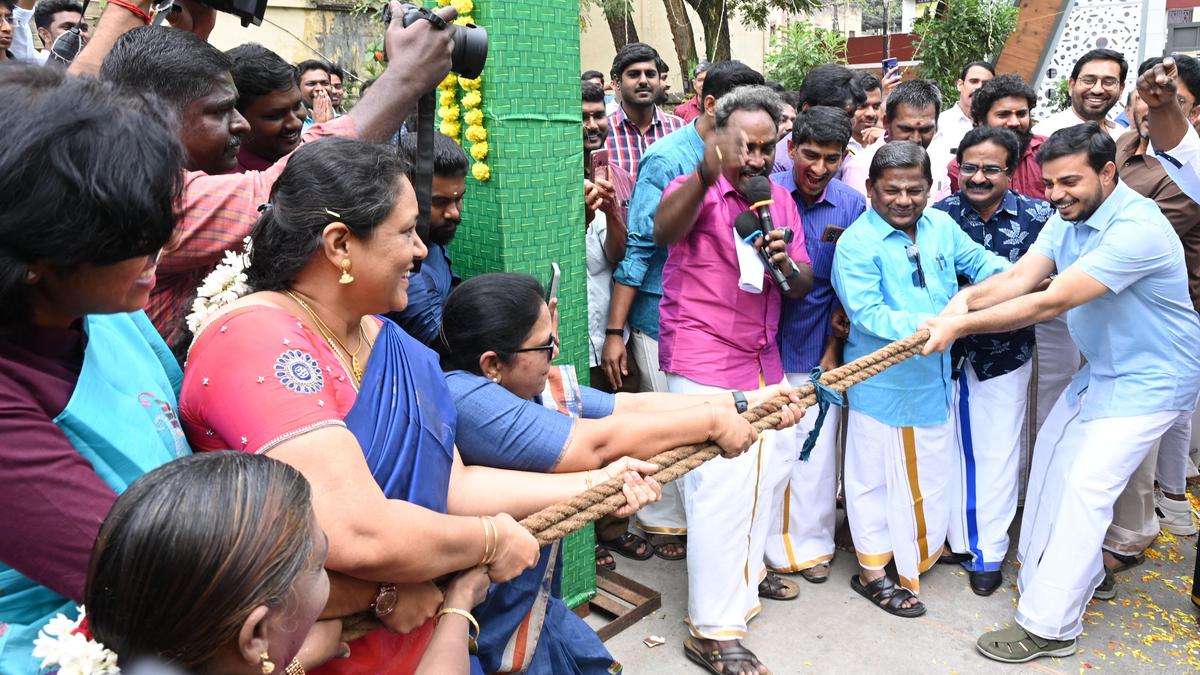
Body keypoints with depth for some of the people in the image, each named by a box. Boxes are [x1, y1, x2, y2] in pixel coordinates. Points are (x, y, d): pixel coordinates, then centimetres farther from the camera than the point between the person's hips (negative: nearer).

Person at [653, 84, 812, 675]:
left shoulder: (780, 200, 9)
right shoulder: (693, 191, -10)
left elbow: (802, 287, 7)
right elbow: (663, 231, -33)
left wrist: (786, 264, -17)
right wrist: (706, 176, -51)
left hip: (762, 361, 7)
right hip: (704, 365, -7)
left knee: (763, 471, 18)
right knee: (720, 487, -8)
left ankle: (746, 571, 41)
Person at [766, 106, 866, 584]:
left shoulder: (852, 206, 1)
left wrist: (834, 349, 2)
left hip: (818, 351, 1)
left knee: (817, 450, 10)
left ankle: (811, 543, 30)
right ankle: (769, 546, 25)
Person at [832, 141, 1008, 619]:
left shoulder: (941, 226, 2)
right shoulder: (857, 243, -17)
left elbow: (977, 262, 13)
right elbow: (867, 314, -24)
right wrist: (921, 325, -36)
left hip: (934, 375, 7)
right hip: (881, 380, -6)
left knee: (930, 467, 21)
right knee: (876, 472, 7)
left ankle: (922, 548, 45)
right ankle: (872, 571, 23)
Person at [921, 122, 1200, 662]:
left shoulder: (1136, 228, -29)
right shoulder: (1069, 218, -1)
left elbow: (1050, 302, -35)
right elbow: (1019, 277, -14)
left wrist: (962, 326, -37)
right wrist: (965, 299, -33)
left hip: (1151, 378, -9)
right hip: (1103, 369, 9)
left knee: (1085, 487, -13)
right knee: (1053, 452, 15)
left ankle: (1048, 626, -4)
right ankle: (1079, 573, 34)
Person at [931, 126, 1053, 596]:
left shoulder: (1038, 217, -8)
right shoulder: (939, 216, -6)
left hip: (1004, 355, -1)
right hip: (947, 351, 1)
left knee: (996, 453, 8)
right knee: (950, 446, 12)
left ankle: (988, 550, 25)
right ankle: (955, 538, 31)